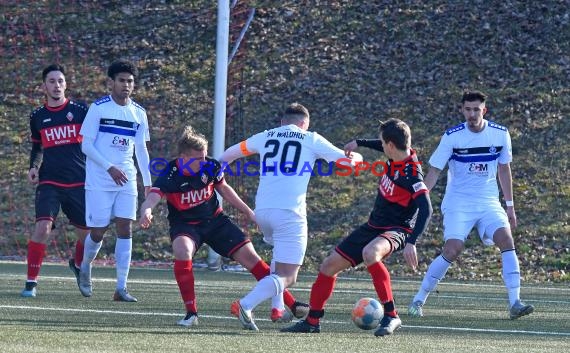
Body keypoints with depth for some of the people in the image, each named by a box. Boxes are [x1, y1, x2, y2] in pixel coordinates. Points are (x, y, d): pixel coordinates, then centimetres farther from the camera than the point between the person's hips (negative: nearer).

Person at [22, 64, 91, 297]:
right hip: (49, 182, 0)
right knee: (43, 227, -20)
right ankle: (31, 282, -13)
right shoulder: (37, 117, 8)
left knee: (87, 234, 8)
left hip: (79, 182, 0)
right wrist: (33, 167, 7)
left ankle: (78, 265, 41)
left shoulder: (80, 111, 1)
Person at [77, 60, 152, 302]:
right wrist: (110, 168, -17)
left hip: (127, 180, 4)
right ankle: (85, 268, 27)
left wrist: (148, 181, 10)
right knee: (98, 231, -3)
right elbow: (86, 145, -7)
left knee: (125, 229, -6)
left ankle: (121, 287, -7)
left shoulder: (139, 113, 9)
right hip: (99, 180, -4)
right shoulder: (98, 108, -5)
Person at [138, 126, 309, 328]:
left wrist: (248, 212, 9)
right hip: (185, 225, -3)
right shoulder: (170, 175, -24)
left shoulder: (210, 166, -13)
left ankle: (291, 304, 7)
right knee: (182, 251, -35)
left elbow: (223, 188, 7)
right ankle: (191, 313, -23)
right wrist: (146, 212, -63)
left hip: (215, 220, 3)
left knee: (249, 255, -3)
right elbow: (152, 199, -39)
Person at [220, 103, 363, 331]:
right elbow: (346, 160, 15)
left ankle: (277, 308, 20)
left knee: (280, 255, 33)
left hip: (262, 210, 5)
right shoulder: (311, 140, 8)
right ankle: (245, 304, -27)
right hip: (290, 212, -5)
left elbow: (233, 152, 33)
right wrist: (357, 156, 38)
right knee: (286, 277, -4)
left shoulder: (266, 137, 18)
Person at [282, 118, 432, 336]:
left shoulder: (411, 173, -25)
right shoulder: (395, 156, -2)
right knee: (329, 265, 7)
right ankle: (312, 321, 24)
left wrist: (411, 242, -40)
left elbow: (426, 210, -32)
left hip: (397, 230, -9)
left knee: (370, 253, -41)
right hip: (374, 226, 9)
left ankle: (391, 316, -32)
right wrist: (359, 143, 27)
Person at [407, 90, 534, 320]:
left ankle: (515, 303, -19)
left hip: (489, 202, 3)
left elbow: (504, 169, 12)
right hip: (458, 203, -3)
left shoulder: (500, 134, -1)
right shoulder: (452, 137, -9)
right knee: (452, 249, -19)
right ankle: (418, 300, -3)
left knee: (506, 239, -20)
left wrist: (510, 206, 13)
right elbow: (434, 171, -5)